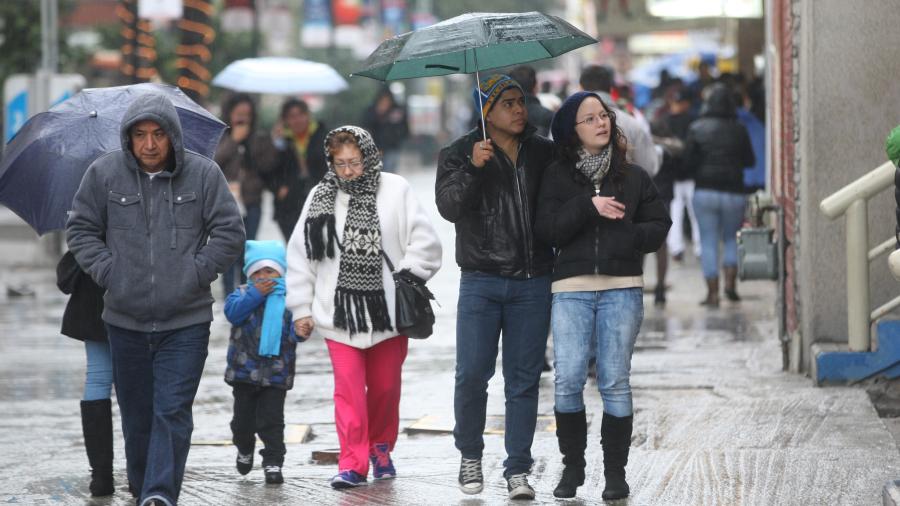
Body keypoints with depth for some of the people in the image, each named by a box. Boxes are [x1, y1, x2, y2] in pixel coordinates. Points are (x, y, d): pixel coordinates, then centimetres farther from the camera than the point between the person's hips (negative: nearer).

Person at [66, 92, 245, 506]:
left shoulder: (204, 174, -3)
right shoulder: (104, 173, 1)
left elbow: (230, 233, 1)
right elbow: (80, 228, 9)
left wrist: (194, 273, -7)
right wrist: (107, 271, -3)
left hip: (185, 321, -2)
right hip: (125, 320, 2)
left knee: (172, 413, -11)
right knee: (137, 414, 10)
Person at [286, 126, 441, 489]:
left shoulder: (395, 190, -3)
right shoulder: (321, 197, 2)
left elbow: (424, 241, 0)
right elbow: (300, 255, 6)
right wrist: (301, 308, 5)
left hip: (387, 309, 0)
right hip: (340, 311, 0)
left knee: (385, 385, 12)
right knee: (348, 387, -8)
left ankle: (381, 448, 34)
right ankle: (353, 463, -6)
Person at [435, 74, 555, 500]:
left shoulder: (543, 153, 11)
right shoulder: (459, 153, 3)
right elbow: (448, 205, -11)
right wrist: (472, 168, -24)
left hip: (532, 284, 2)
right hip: (481, 283, -2)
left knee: (524, 379, 2)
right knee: (472, 373, -4)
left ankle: (517, 469, 7)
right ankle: (470, 455, 18)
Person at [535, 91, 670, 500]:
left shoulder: (632, 176, 12)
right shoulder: (558, 177, 9)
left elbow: (658, 225, 9)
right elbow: (547, 229, -2)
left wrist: (631, 237, -10)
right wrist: (587, 206, -13)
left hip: (622, 288, 0)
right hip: (571, 289, 0)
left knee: (615, 382, 0)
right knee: (568, 381, -7)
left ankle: (615, 471, 7)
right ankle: (572, 466, 9)